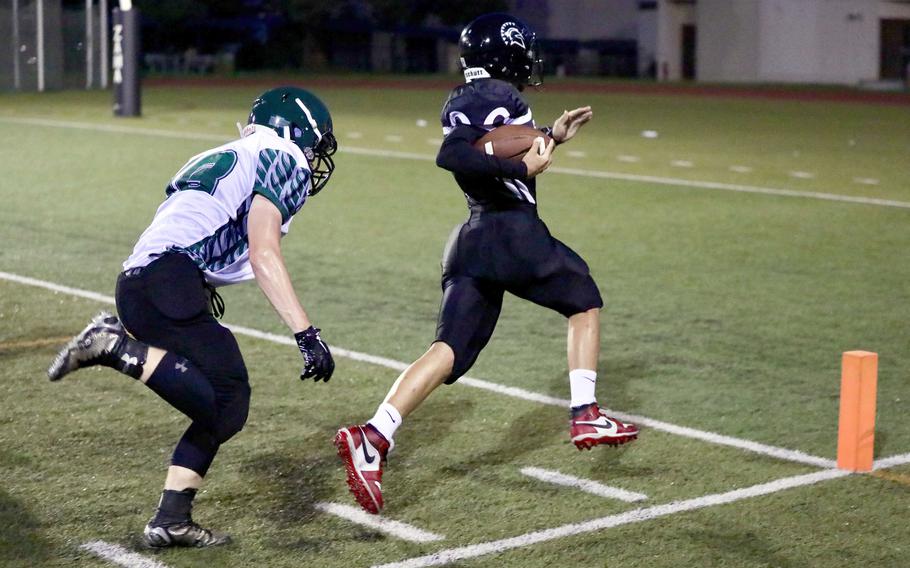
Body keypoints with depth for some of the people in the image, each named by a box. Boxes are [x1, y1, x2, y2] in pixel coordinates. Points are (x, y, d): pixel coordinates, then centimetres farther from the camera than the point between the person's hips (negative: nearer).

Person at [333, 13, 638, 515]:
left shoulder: (460, 103, 19)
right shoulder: (500, 96, -9)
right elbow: (451, 156, -24)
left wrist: (551, 137, 30)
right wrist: (522, 167, -19)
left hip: (471, 243, 7)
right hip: (515, 234, -7)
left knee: (450, 351, -1)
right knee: (585, 304, 18)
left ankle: (373, 438, -18)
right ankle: (585, 417, 15)